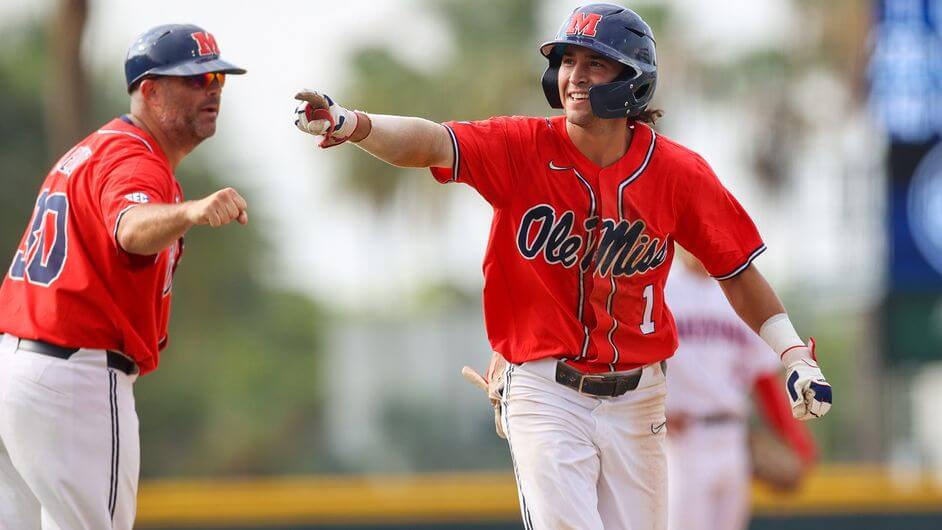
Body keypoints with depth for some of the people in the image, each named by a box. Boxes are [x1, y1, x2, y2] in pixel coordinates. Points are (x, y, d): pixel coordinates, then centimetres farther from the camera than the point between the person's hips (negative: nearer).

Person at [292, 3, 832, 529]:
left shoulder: (677, 172, -5)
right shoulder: (523, 148, -9)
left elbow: (736, 268, 6)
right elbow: (430, 143, -25)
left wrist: (794, 354, -3)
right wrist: (350, 123, -44)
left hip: (636, 399, 2)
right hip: (544, 394, -2)